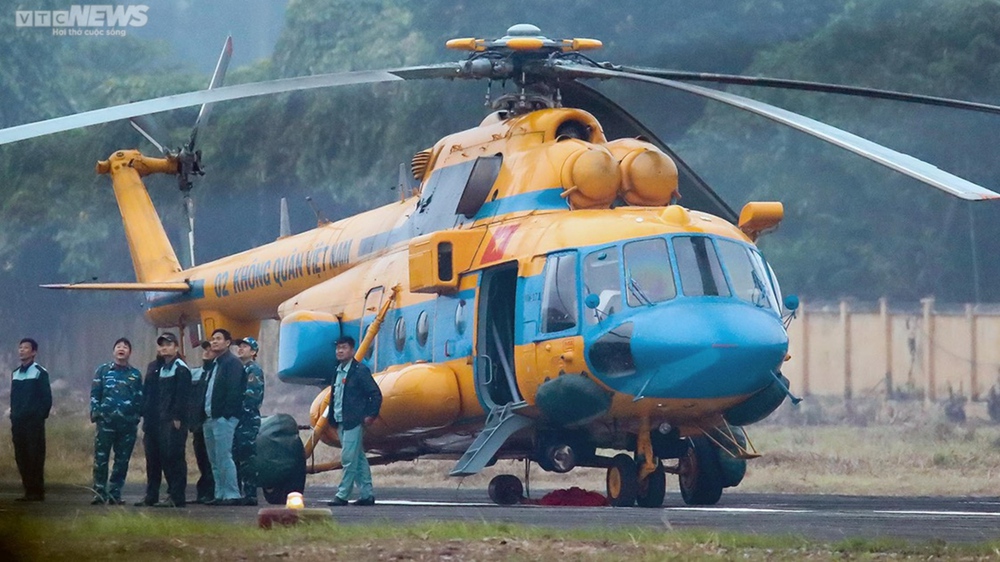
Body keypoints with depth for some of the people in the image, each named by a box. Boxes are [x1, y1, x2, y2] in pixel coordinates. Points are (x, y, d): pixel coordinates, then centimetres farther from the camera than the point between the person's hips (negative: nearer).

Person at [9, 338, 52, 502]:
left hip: (34, 422, -6)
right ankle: (29, 491, 8)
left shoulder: (40, 373, -3)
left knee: (35, 457, -7)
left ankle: (37, 492, -5)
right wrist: (13, 417, 9)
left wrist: (40, 418, -10)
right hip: (18, 423, 6)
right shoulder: (15, 373, 16)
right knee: (21, 458, 3)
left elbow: (47, 399, -6)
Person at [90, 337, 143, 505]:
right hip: (106, 421, -2)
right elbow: (95, 394, 5)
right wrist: (96, 413, -5)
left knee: (122, 460, 3)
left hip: (128, 423, 2)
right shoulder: (103, 371, 9)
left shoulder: (135, 374, 13)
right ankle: (99, 492, -4)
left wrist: (136, 416, 3)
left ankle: (115, 493, 8)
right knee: (101, 458, -7)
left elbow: (139, 398, 13)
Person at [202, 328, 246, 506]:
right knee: (214, 460, 9)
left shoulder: (232, 363, -7)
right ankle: (220, 495, 11)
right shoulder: (214, 365, 22)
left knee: (224, 457, -12)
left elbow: (233, 390, -15)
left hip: (223, 418, -10)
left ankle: (232, 495, -11)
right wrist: (206, 414, 13)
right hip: (210, 418, 10)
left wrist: (226, 414, -21)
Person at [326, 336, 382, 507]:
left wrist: (371, 415, -12)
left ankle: (342, 495, -8)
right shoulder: (337, 372, 14)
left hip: (353, 422, -8)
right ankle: (367, 494, 15)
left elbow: (376, 394, -9)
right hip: (340, 422, 8)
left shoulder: (360, 371, -9)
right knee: (358, 458, 11)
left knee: (349, 458, -9)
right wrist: (331, 415, 12)